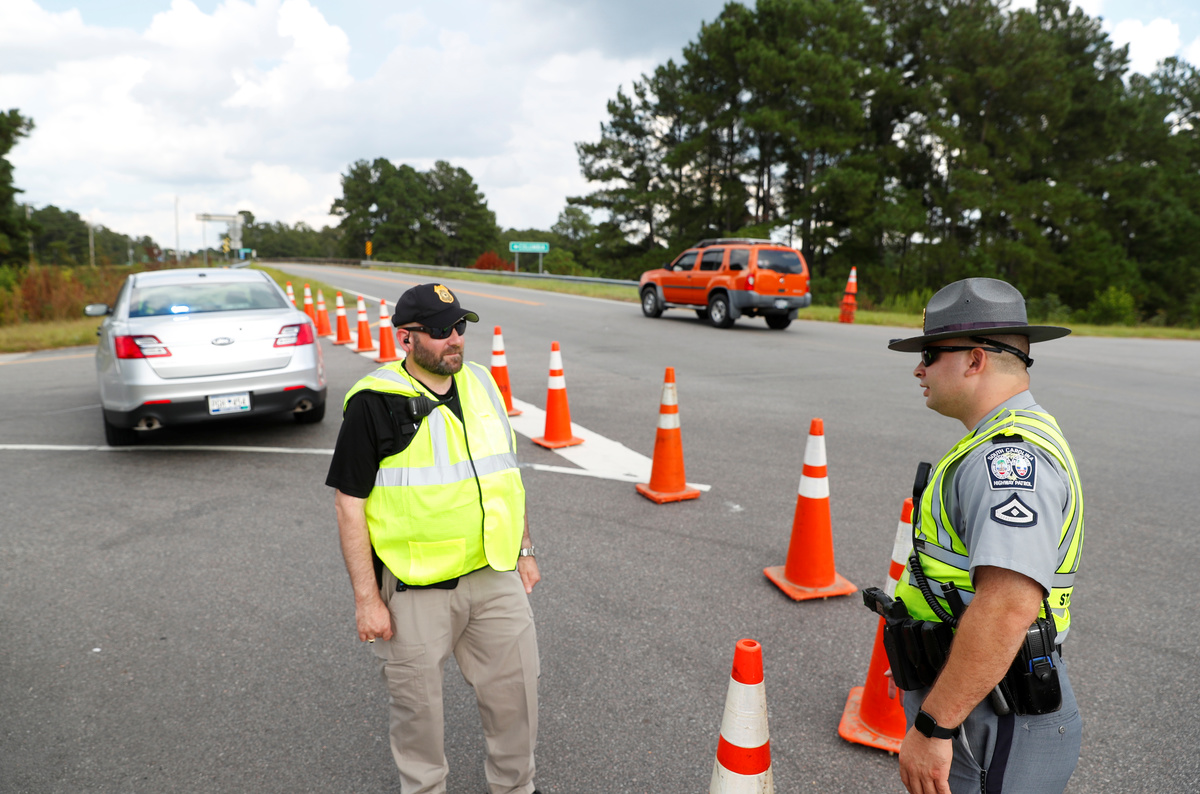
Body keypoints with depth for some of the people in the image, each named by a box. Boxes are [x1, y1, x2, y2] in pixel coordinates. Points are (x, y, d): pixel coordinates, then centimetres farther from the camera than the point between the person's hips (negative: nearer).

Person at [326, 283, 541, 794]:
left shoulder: (481, 384, 7)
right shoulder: (374, 403, -11)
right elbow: (349, 504, -9)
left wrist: (524, 551, 15)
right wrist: (367, 598, -11)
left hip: (496, 576, 5)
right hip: (415, 589, -5)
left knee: (517, 689, 14)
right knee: (417, 702, 11)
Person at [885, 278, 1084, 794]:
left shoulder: (1010, 455, -24)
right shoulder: (1011, 443, 11)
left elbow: (1007, 607, -35)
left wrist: (932, 726, -30)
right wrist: (922, 665, 27)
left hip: (988, 733, -10)